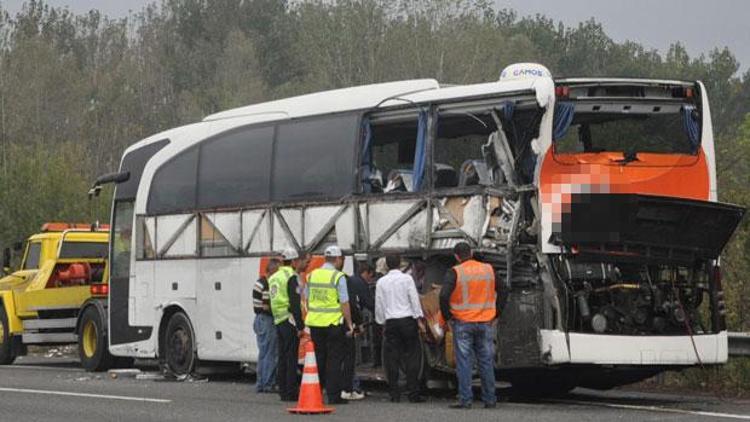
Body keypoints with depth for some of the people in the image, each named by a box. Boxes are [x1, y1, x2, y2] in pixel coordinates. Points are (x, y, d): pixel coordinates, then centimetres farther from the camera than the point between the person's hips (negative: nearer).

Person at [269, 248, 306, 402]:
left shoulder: (274, 277, 15)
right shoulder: (291, 277, -12)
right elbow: (295, 303, -17)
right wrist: (300, 326, -17)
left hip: (278, 320, 8)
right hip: (289, 320, -8)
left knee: (282, 358, 12)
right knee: (291, 358, -6)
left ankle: (283, 391, 15)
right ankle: (291, 392, -6)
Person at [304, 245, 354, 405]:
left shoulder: (312, 275, 7)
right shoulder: (338, 277, -10)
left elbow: (307, 300, 14)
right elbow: (344, 302, -11)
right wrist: (349, 323, -5)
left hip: (315, 322, 5)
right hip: (333, 323, -5)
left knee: (318, 358, 14)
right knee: (334, 360, 0)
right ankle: (334, 395, -1)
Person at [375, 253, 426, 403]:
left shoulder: (381, 282, 6)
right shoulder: (406, 278, -2)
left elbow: (379, 305, 10)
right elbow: (414, 299, -4)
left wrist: (382, 323, 19)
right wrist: (419, 320, 0)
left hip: (391, 322, 2)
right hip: (407, 320, -2)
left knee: (392, 358, 4)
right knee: (411, 357, -1)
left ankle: (394, 394, 3)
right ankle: (413, 393, -5)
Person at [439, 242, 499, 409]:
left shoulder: (455, 272, -9)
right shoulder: (489, 270, 4)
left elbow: (444, 296, -17)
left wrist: (447, 316, -4)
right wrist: (495, 314, 19)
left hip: (462, 323, -3)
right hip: (485, 322, 3)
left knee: (464, 362, 0)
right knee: (486, 361, 9)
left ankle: (465, 400, -3)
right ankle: (490, 400, 13)